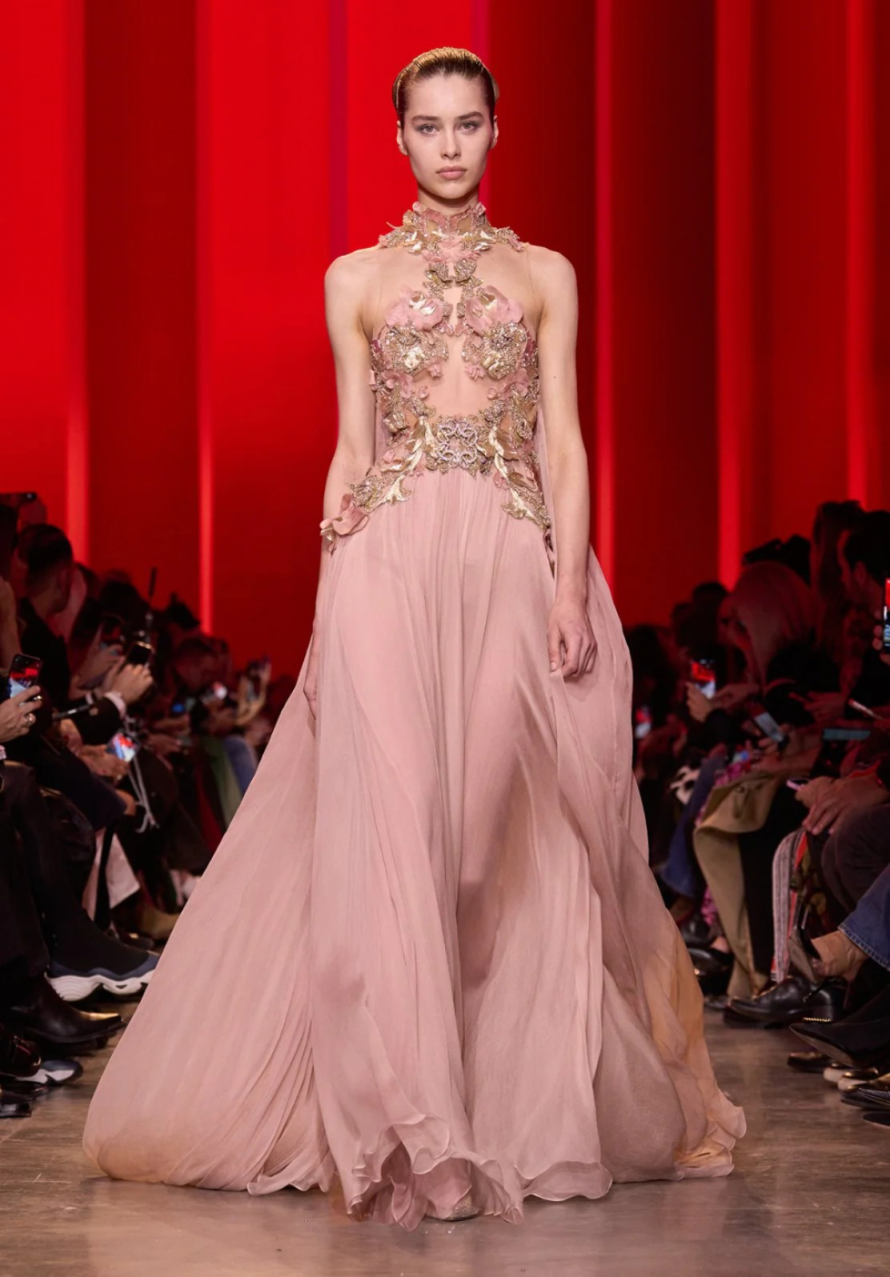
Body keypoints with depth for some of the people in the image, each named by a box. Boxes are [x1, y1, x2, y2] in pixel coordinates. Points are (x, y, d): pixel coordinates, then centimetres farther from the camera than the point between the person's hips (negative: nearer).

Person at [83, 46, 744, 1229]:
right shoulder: (357, 277, 13)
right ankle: (405, 1124, -8)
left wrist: (571, 583, -5)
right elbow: (352, 446, 10)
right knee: (391, 810, -10)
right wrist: (331, 590, 0)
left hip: (514, 559, 1)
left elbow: (564, 441, 7)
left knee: (510, 826, -2)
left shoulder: (546, 273, 13)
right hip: (391, 555, 0)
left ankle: (525, 1106, 9)